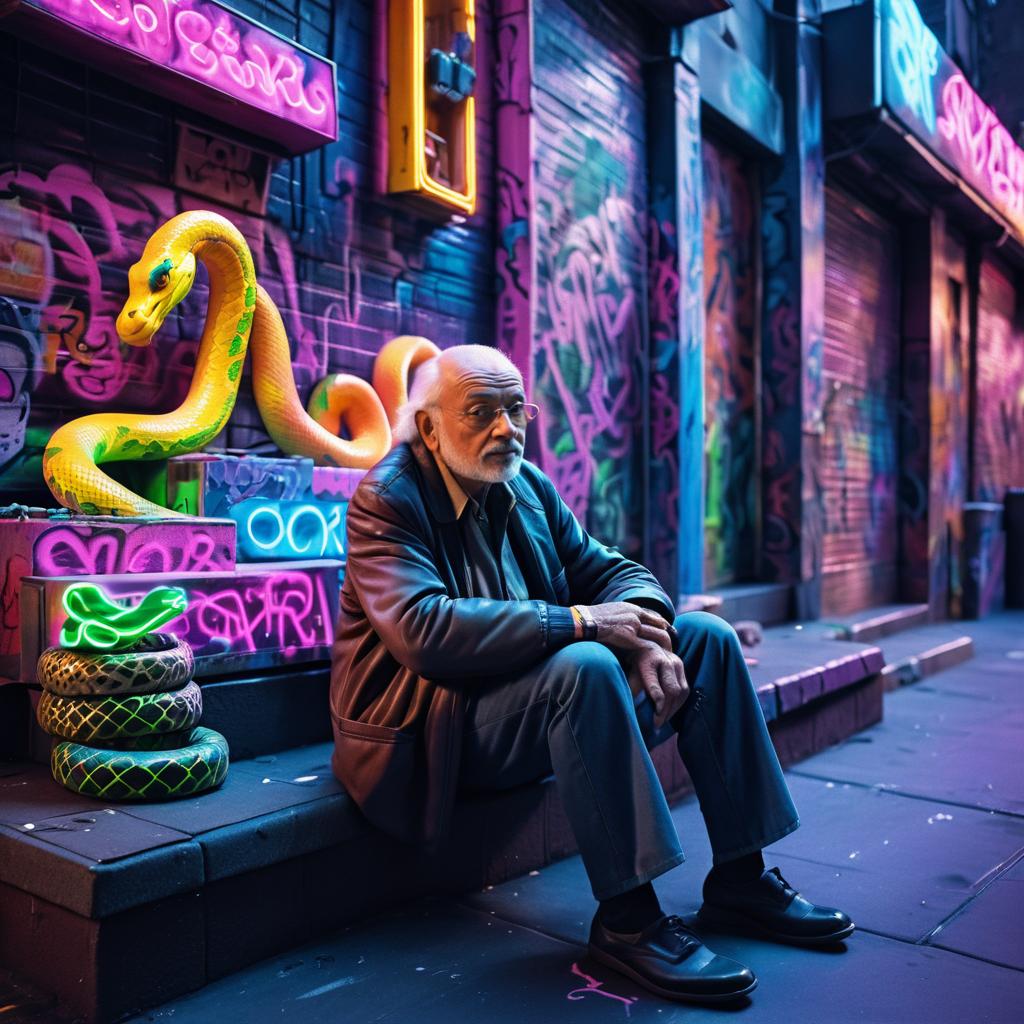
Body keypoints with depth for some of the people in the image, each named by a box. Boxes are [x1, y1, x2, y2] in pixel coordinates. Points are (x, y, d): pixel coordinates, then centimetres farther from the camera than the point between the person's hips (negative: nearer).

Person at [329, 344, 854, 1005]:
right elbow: (421, 629, -29)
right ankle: (627, 918, -21)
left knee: (706, 637, -2)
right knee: (587, 666, -34)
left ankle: (739, 881, 1)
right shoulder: (386, 501, -14)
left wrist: (646, 633, -16)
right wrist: (582, 622, -29)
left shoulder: (528, 483, 7)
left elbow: (610, 570, 8)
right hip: (441, 728, -7)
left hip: (543, 697, 8)